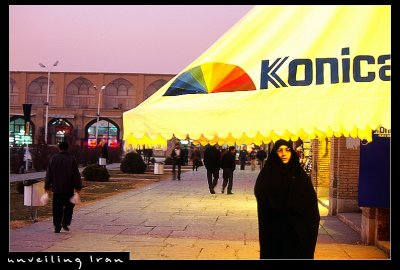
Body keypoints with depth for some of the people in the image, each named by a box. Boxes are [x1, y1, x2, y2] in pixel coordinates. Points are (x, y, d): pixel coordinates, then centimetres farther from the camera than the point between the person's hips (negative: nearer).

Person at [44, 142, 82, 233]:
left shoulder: (53, 158, 2)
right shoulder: (71, 159, -5)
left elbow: (49, 174, 6)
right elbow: (76, 175, -4)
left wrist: (47, 186, 13)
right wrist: (78, 187, 1)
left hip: (57, 188, 2)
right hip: (68, 188, -2)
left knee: (57, 208, 6)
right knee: (69, 206, 14)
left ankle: (57, 227, 5)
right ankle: (65, 223, 2)